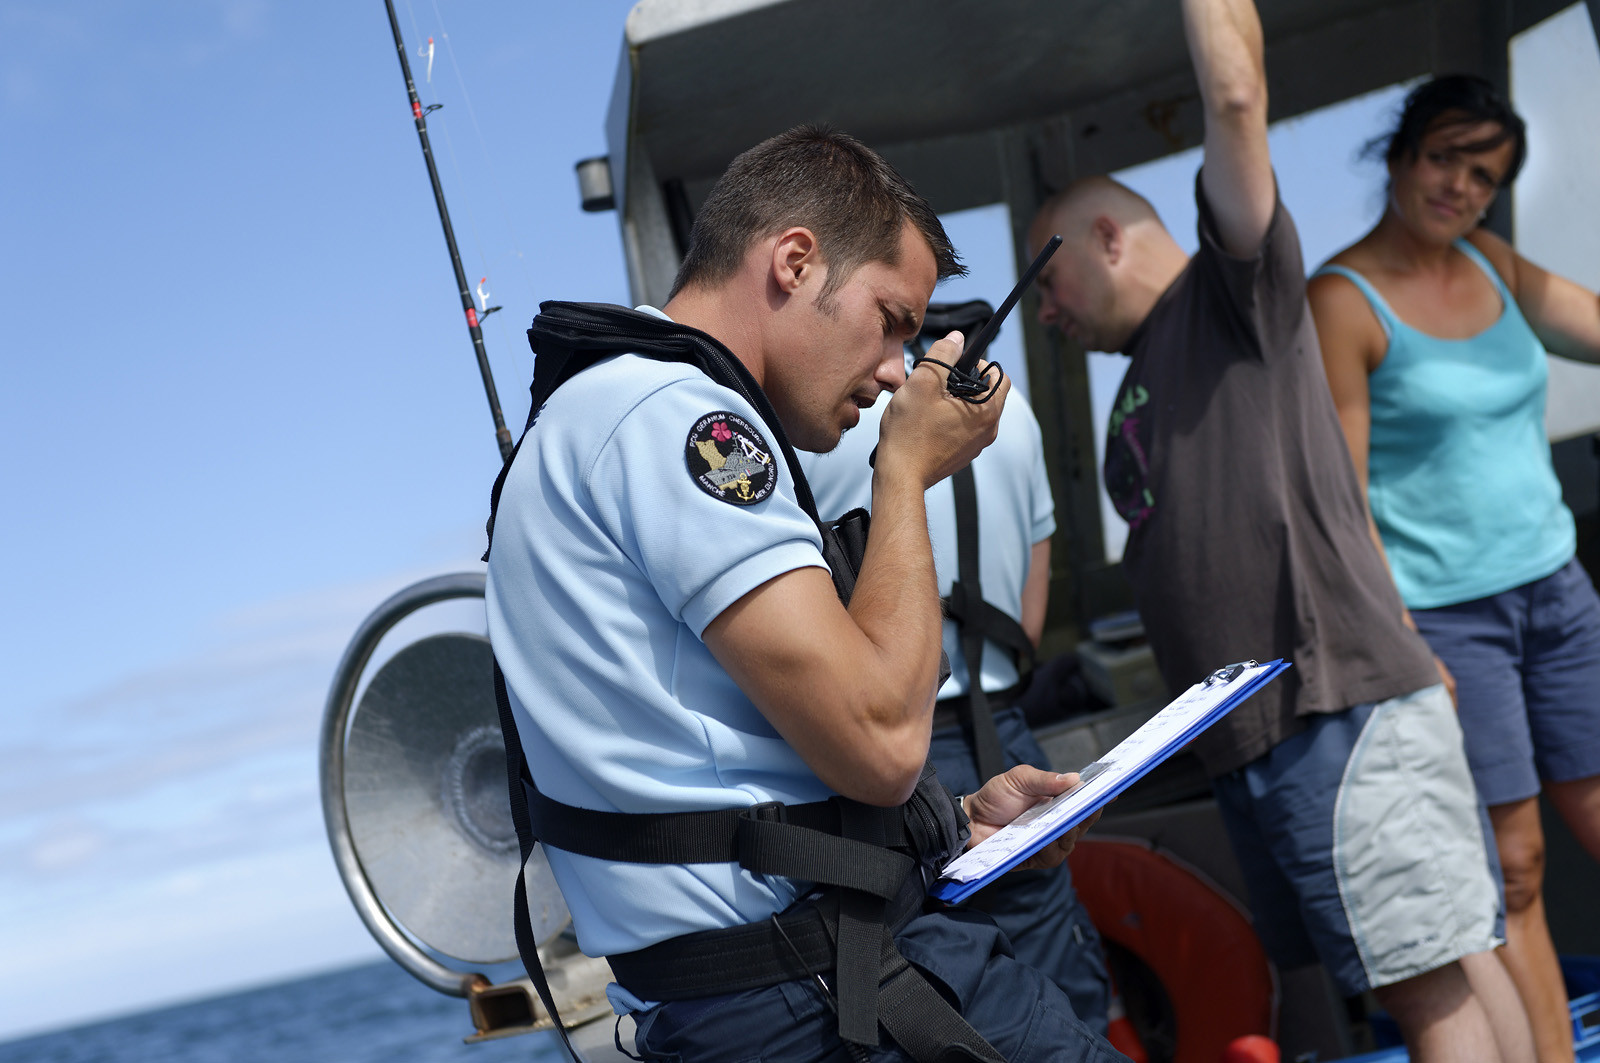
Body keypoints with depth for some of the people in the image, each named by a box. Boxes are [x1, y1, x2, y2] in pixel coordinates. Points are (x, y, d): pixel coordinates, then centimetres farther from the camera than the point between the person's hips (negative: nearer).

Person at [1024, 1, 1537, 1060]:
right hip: (1253, 734, 9)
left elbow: (1237, 94, -11)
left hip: (1339, 707, -9)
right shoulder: (1142, 389, 25)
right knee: (1441, 966, 10)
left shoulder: (1232, 293, 1)